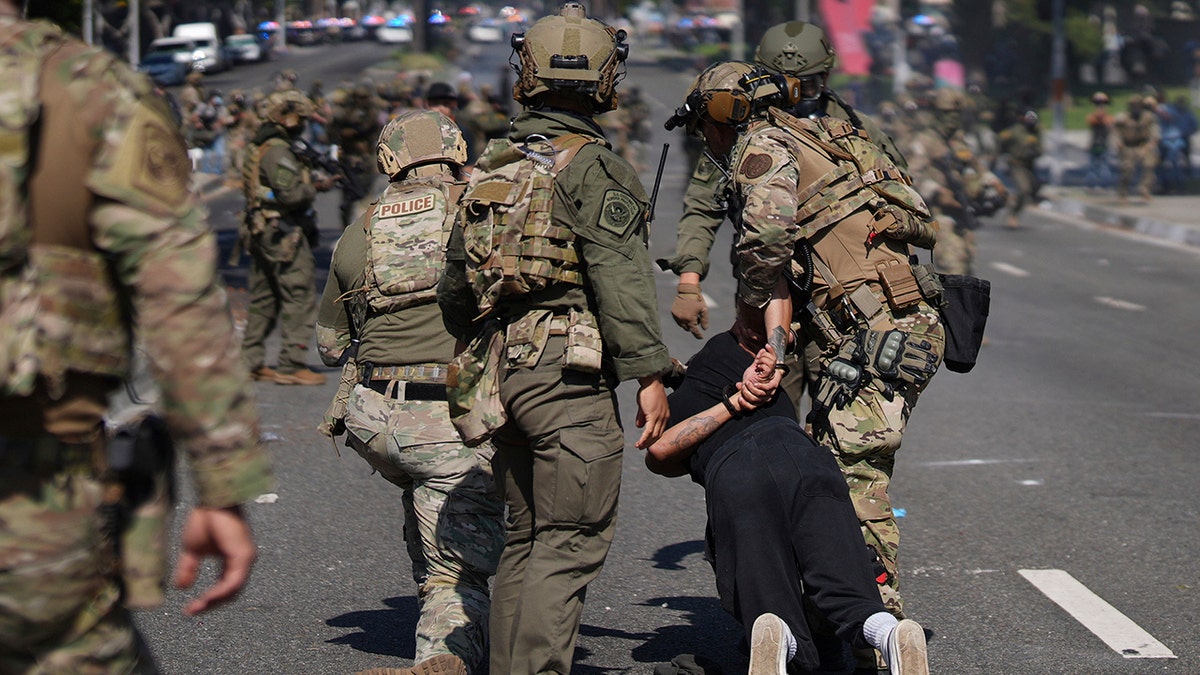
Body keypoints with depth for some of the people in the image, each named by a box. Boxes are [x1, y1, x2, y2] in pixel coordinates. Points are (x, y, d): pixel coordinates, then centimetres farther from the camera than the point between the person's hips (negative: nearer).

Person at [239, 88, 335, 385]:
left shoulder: (257, 147, 15)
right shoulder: (277, 150, -17)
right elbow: (291, 193, -25)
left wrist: (311, 179, 6)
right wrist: (315, 187, -7)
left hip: (261, 235, 10)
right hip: (284, 235, -10)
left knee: (263, 300, 14)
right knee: (300, 299, -6)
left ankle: (251, 361, 18)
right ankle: (292, 365, -6)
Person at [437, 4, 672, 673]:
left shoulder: (489, 168, 16)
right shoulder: (594, 167, -7)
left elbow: (455, 289, 21)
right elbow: (621, 280, -15)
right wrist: (650, 374, -13)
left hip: (499, 373, 8)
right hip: (569, 372, -8)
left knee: (527, 537, 15)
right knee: (571, 541, -6)